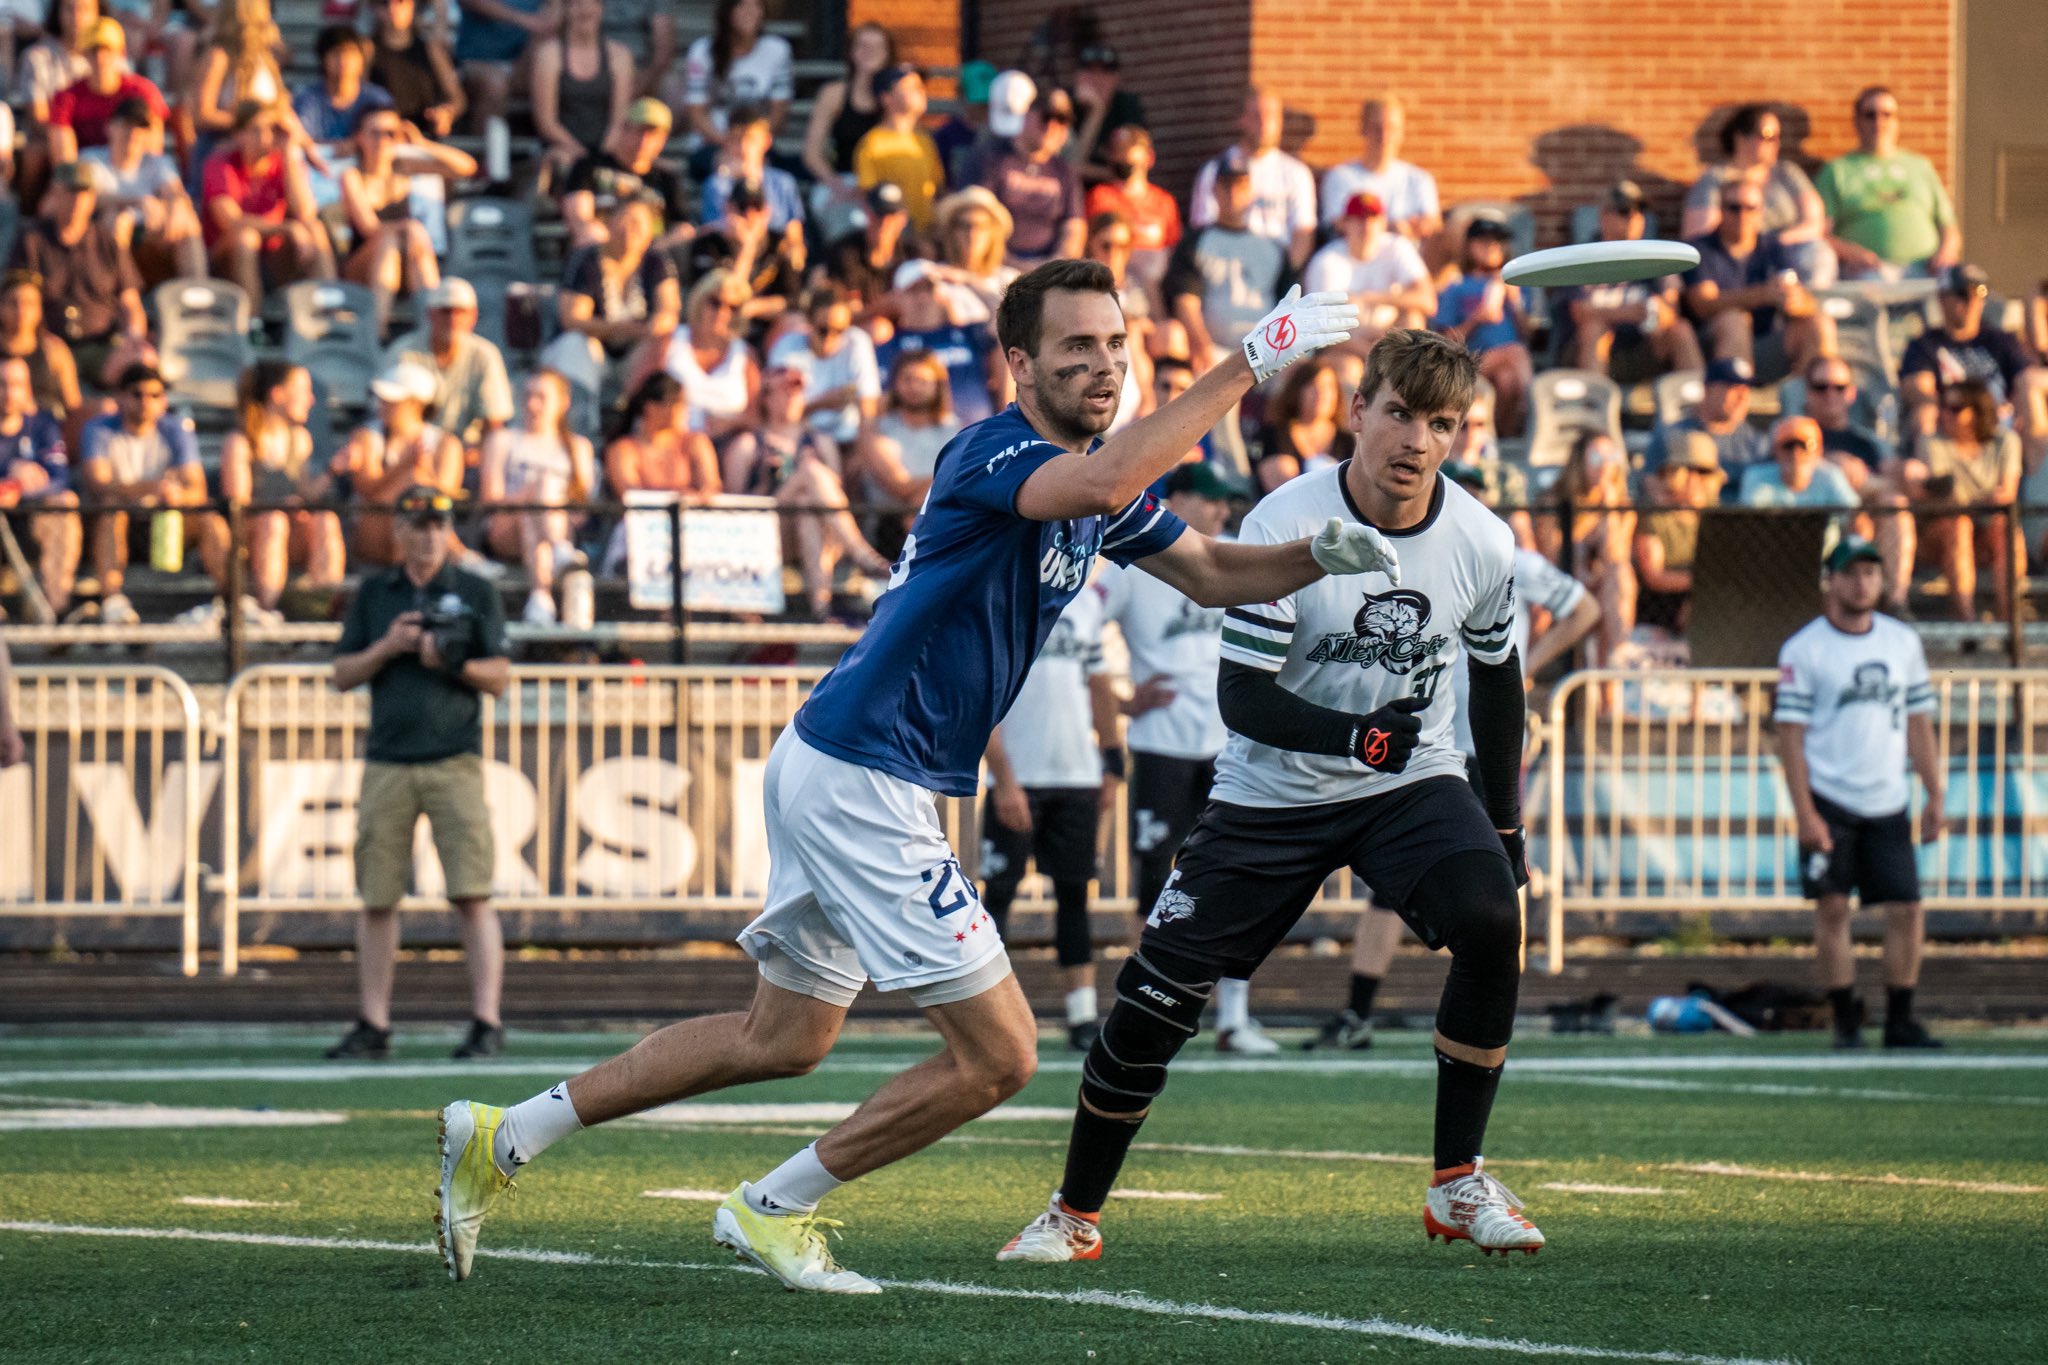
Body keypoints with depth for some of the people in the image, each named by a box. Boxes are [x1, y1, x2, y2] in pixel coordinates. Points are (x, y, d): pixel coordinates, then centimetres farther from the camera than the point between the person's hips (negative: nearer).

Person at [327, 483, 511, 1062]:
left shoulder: (475, 594, 6)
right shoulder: (373, 595, 13)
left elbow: (500, 678, 2)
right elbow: (343, 675, 10)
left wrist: (456, 663, -17)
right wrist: (388, 646, -7)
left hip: (455, 762, -3)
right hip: (387, 766, 3)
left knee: (472, 895, -10)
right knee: (377, 899, 3)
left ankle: (487, 1023, -10)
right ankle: (372, 1026, 9)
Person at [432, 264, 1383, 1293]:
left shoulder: (1098, 473, 12)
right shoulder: (992, 454, -18)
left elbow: (1211, 573, 21)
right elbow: (1099, 487, -39)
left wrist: (1324, 556, 1)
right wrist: (1251, 362, -38)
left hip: (836, 774, 10)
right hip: (857, 776, -10)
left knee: (785, 1037, 20)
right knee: (996, 1055, -7)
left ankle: (504, 1137, 24)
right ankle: (772, 1210, 7)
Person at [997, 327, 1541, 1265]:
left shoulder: (1481, 544, -10)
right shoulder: (1284, 526, -21)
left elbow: (1496, 677, 9)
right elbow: (1243, 697, -20)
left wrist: (1504, 824, 12)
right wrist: (1353, 734, -37)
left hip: (1413, 781, 2)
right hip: (1273, 792, -2)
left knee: (1493, 924, -25)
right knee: (1158, 991, -7)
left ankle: (1458, 1185, -10)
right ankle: (1075, 1213, 13)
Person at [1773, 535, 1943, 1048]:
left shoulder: (1904, 642, 10)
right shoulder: (1803, 649, -4)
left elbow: (1918, 723, 14)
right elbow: (1790, 735, -7)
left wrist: (1935, 797, 8)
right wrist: (1804, 814, -14)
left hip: (1888, 805, 4)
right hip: (1829, 803, -4)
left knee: (1906, 910, 0)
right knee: (1832, 909, -5)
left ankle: (1900, 1020, 8)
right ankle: (1846, 1021, 2)